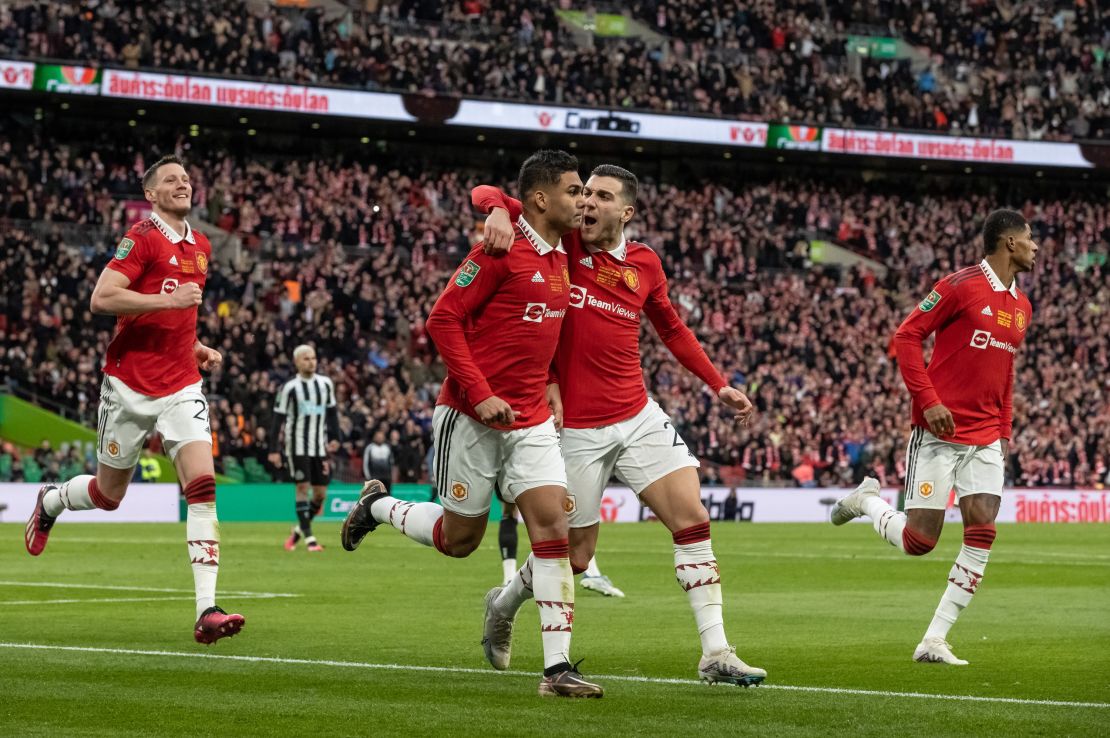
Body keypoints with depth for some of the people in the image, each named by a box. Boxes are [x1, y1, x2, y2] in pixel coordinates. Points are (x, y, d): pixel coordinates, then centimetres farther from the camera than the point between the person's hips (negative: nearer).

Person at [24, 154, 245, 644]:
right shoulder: (142, 237, -9)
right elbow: (102, 299, -19)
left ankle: (207, 610, -20)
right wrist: (168, 299, -24)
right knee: (109, 493, 10)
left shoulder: (200, 247, 15)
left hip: (181, 387, 5)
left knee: (202, 486, -15)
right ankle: (51, 501, 47)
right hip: (130, 385, -5)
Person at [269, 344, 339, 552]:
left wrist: (334, 438, 5)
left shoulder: (325, 384, 8)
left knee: (320, 494, 2)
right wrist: (274, 450, -8)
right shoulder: (289, 388, -4)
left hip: (319, 447, 4)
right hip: (297, 447, -4)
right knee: (302, 487, -9)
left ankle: (299, 529, 22)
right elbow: (278, 419, -4)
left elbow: (332, 412, 17)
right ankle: (309, 538, -7)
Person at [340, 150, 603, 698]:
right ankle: (377, 507, 36)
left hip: (532, 421, 6)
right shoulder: (501, 250, -14)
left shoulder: (560, 257, 10)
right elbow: (443, 320, -14)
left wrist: (548, 385, 10)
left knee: (552, 524, -10)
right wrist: (480, 395, -19)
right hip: (472, 418, -6)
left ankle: (557, 667, -11)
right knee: (459, 538, 6)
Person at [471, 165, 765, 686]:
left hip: (639, 417, 4)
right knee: (575, 555, 4)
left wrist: (718, 384, 17)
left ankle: (715, 653, -4)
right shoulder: (561, 242, -6)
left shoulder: (644, 263, 5)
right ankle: (504, 604, 35)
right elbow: (485, 194, -8)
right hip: (576, 427, -4)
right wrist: (498, 210, -32)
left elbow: (671, 328, 23)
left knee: (692, 520, -8)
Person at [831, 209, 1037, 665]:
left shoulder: (1021, 307, 14)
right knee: (919, 540, -5)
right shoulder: (961, 286, -10)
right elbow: (906, 337, -10)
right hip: (939, 432, -6)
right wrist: (928, 401, -17)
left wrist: (1004, 430, 16)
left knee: (982, 532, -8)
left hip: (985, 439, 6)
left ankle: (934, 641, -2)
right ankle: (865, 500, 27)